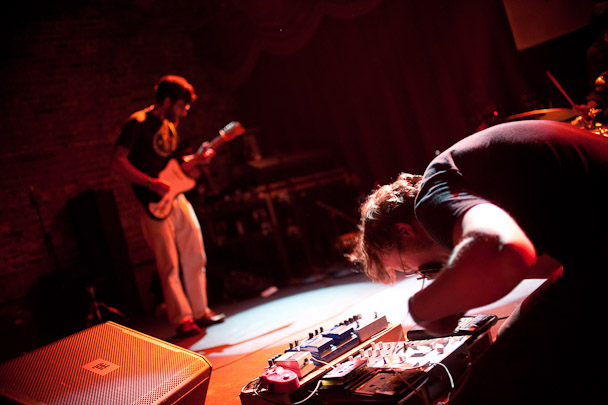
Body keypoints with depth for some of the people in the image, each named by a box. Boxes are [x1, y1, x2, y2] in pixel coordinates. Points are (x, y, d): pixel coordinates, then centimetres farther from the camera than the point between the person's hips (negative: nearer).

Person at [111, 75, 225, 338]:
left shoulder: (170, 127, 15)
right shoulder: (138, 123, -11)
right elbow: (117, 161, -17)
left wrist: (196, 161, 5)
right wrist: (151, 183, -21)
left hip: (177, 198, 8)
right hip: (155, 205, -8)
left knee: (196, 257, 9)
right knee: (169, 265, -3)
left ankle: (200, 312, 20)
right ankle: (182, 320, 6)